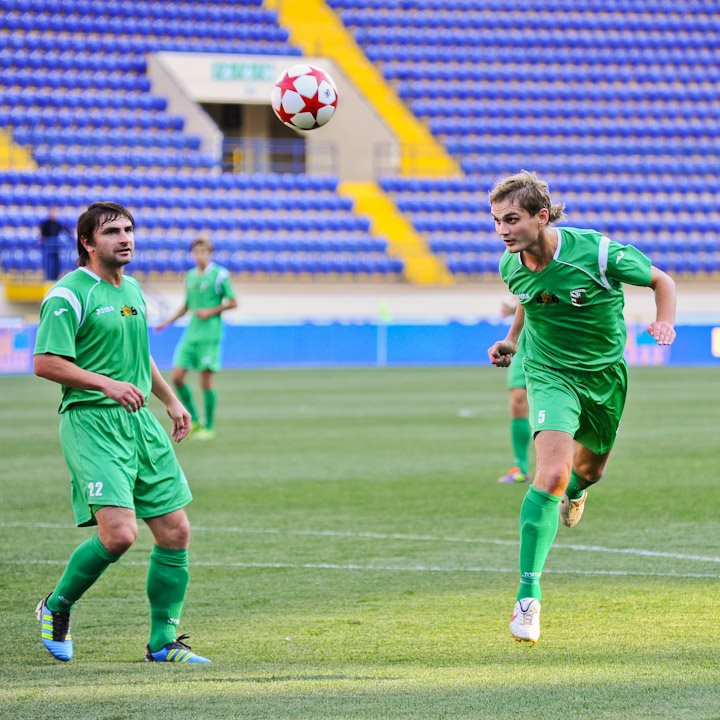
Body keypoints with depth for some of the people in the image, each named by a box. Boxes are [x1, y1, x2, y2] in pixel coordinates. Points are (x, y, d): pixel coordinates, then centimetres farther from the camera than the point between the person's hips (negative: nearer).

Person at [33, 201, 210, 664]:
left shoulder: (132, 290, 18)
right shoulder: (69, 295, -8)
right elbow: (46, 363, -16)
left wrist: (171, 399, 30)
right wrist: (107, 384, -23)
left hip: (140, 421, 8)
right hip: (91, 422, -8)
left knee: (175, 531, 2)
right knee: (119, 534, -20)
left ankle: (163, 642, 13)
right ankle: (57, 607, 6)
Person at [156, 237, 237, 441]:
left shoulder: (219, 275, -4)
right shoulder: (190, 276, 13)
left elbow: (233, 303, -1)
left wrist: (211, 311, -11)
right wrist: (168, 322, 17)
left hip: (209, 336, -6)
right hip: (191, 334, 6)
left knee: (206, 379, -5)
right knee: (176, 377, -2)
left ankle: (209, 427, 6)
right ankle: (194, 420, 13)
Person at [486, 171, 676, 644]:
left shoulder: (599, 253, -24)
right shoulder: (512, 266, -11)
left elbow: (661, 280, -8)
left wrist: (665, 322, -24)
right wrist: (512, 341, 9)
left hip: (606, 375, 0)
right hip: (551, 376, 0)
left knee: (590, 468, 23)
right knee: (551, 474, -23)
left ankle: (574, 491, 64)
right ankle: (528, 595, -22)